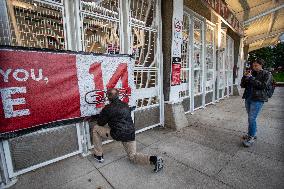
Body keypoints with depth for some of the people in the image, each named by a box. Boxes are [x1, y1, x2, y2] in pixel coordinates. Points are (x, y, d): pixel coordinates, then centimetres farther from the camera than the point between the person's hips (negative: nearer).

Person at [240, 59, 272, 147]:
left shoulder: (266, 74, 1)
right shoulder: (251, 73, 12)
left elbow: (263, 85, -14)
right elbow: (242, 85, 11)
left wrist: (251, 78, -15)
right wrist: (245, 76, -3)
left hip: (258, 99, -5)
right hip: (248, 98, 5)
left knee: (251, 118, -9)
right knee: (251, 118, 13)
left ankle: (251, 137, 3)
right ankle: (252, 134, 26)